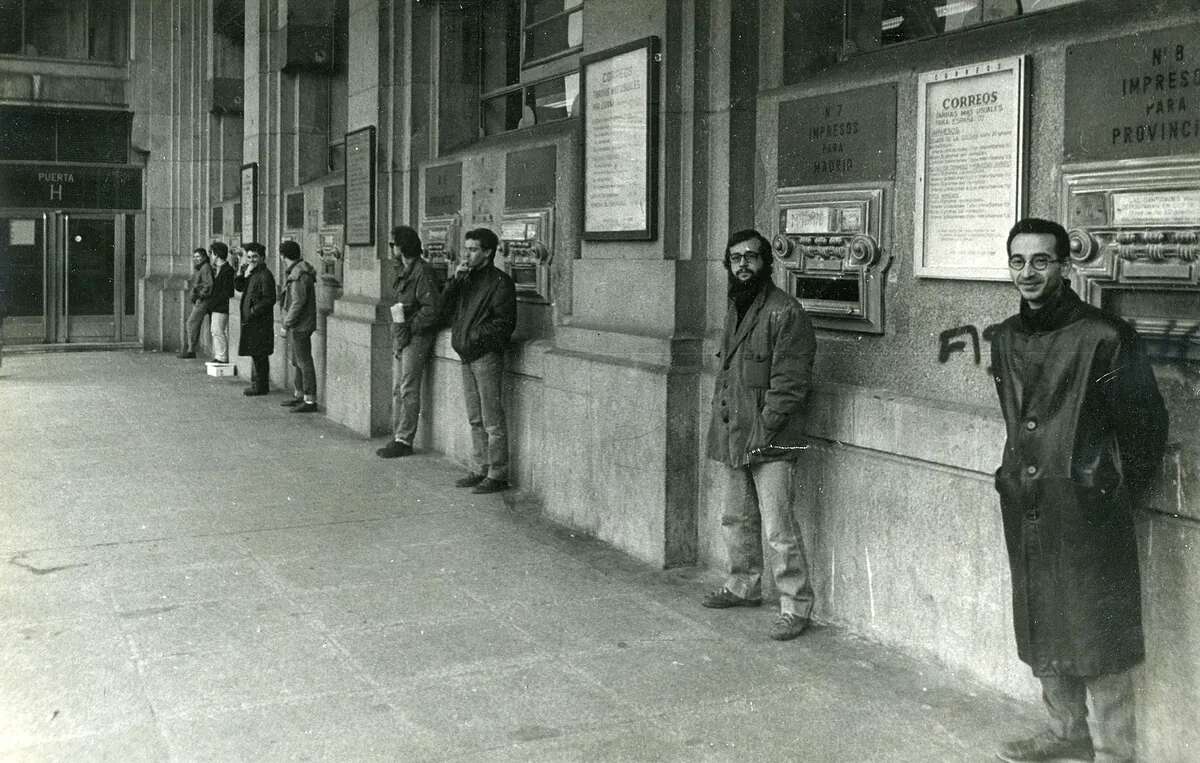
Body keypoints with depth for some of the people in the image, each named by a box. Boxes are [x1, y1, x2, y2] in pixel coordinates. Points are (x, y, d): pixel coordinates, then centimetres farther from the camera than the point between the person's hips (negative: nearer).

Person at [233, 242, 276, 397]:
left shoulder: (265, 275, -14)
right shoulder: (251, 273, 15)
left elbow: (269, 300, -18)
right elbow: (239, 287, 12)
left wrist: (254, 311, -19)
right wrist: (241, 271, -1)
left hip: (261, 321, -9)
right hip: (250, 320, 9)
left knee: (259, 355, -5)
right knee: (255, 354, 15)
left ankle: (261, 386, 0)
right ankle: (256, 383, 23)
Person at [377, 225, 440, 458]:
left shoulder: (422, 271, -15)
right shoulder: (402, 271, 15)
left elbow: (431, 310, -20)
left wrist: (409, 326, -16)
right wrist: (397, 330, 12)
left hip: (416, 337, -10)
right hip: (400, 335, 10)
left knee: (408, 390, -6)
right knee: (398, 390, 11)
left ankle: (404, 441, -2)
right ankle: (397, 437, 17)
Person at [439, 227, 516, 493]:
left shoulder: (499, 281, -8)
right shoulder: (467, 279, 15)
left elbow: (505, 322, -12)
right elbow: (446, 310, 10)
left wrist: (477, 336, -18)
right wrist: (454, 281, -1)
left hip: (487, 356, -8)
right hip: (467, 356, 8)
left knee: (492, 420, -4)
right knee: (475, 419, 13)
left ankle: (498, 474, 0)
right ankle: (481, 469, 21)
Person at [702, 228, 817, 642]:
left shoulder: (785, 312, -13)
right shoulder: (734, 308, 14)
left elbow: (789, 382, -17)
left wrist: (763, 430, -19)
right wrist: (721, 414, 13)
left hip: (770, 441, -9)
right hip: (735, 437, 9)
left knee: (778, 528, -7)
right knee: (737, 518, 20)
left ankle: (796, 606, 2)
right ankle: (743, 585, 37)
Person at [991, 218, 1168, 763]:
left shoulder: (1104, 337, -13)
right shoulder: (1006, 339, 7)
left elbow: (1146, 424, -7)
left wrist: (1117, 493, 0)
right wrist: (1022, 475, 16)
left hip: (1085, 511, -7)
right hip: (1024, 509, 7)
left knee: (1096, 634, 2)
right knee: (1040, 629, 16)